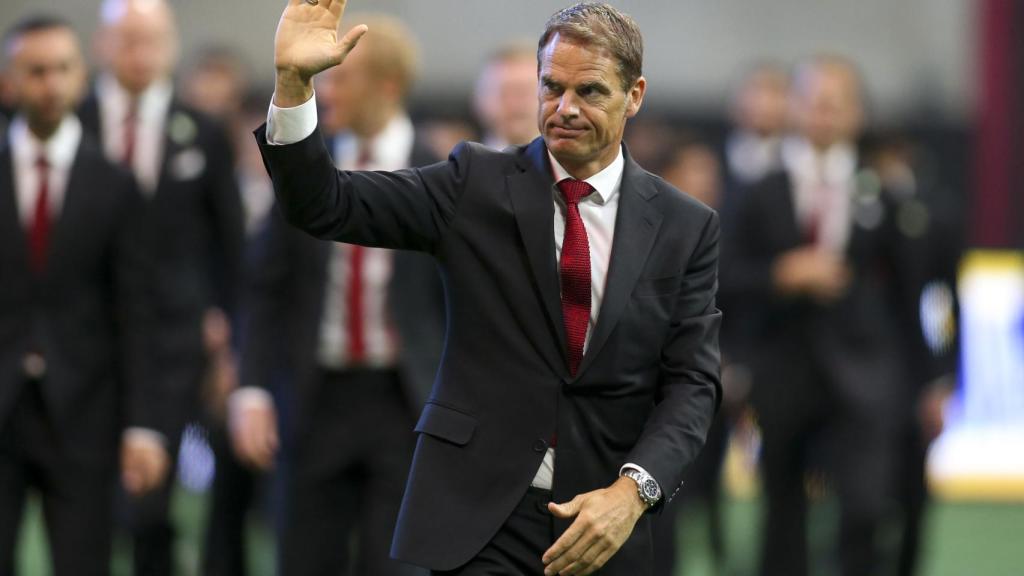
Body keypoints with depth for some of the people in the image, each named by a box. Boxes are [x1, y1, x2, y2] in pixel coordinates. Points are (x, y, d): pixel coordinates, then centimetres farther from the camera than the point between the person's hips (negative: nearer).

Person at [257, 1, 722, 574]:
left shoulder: (687, 227, 3)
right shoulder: (477, 182, 2)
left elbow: (692, 382, -1)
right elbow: (326, 207, -4)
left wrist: (633, 491, -18)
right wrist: (294, 81, -19)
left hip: (605, 517, 1)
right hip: (478, 517, -1)